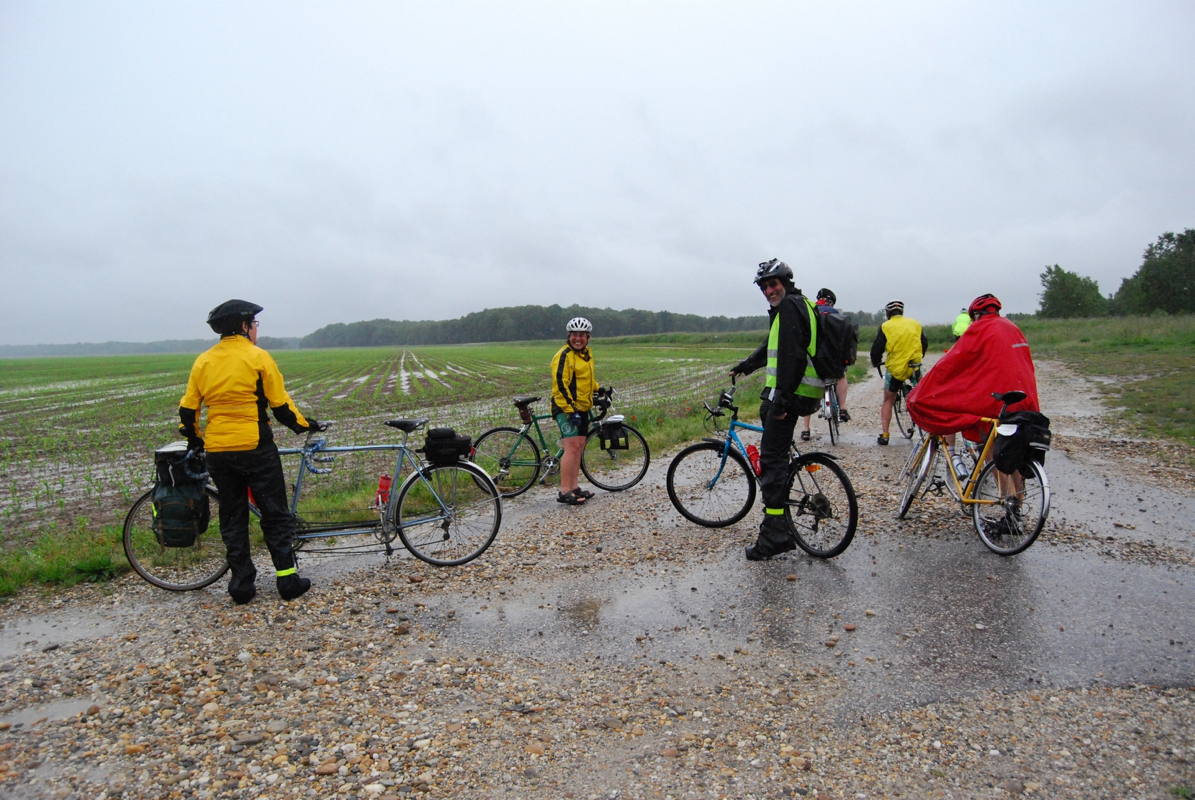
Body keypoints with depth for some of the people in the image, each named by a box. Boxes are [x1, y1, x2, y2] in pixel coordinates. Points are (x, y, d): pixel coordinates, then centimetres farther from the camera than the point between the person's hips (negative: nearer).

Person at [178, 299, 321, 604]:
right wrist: (305, 425, 8)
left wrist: (194, 439, 24)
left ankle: (242, 585, 16)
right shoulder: (258, 357, -8)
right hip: (256, 448, -4)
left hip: (217, 452, 5)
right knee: (275, 515, 7)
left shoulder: (203, 361, 7)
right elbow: (280, 405, -7)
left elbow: (187, 409, 9)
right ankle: (287, 579, 8)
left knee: (232, 519, 13)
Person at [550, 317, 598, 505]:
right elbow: (560, 385, -19)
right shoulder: (564, 355, -14)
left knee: (579, 447, 11)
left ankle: (574, 487, 20)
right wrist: (570, 409, -24)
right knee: (572, 447, -14)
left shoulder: (587, 353, 14)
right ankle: (564, 492, -10)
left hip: (582, 408, 9)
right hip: (566, 408, -9)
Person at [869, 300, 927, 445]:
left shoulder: (886, 327, -3)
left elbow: (876, 349, -3)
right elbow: (924, 345, 16)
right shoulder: (915, 324, 8)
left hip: (895, 369, -2)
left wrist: (875, 362, 16)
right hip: (915, 367, 2)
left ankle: (884, 435, 7)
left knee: (888, 401, 10)